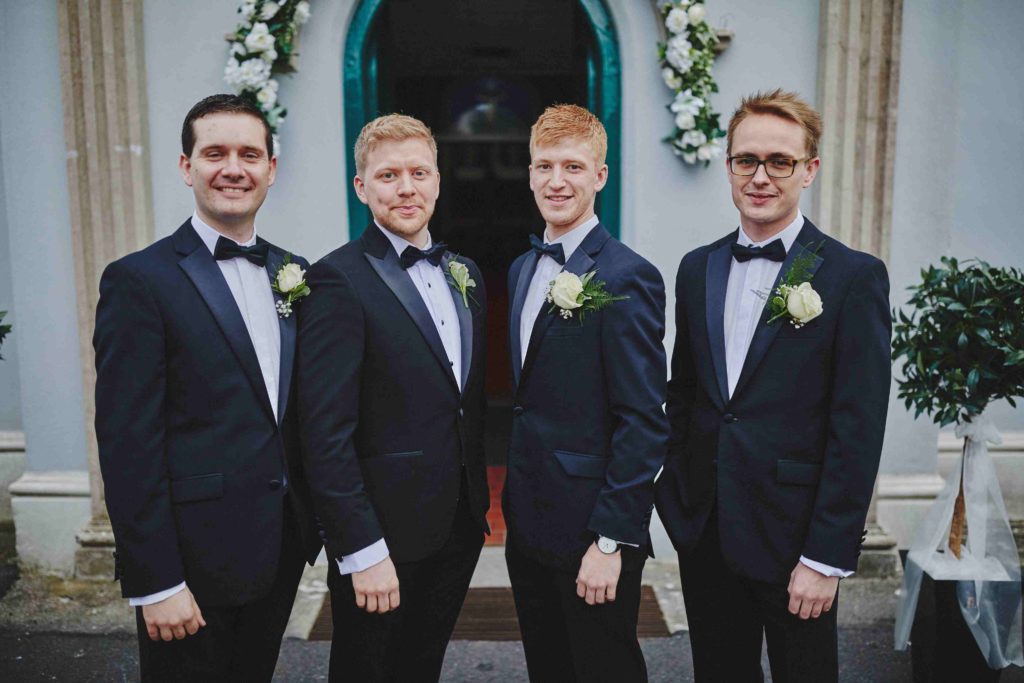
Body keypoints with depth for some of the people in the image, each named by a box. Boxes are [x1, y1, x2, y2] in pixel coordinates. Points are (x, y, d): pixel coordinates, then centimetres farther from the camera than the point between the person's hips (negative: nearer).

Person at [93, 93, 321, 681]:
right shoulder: (139, 281, -11)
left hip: (281, 551, 6)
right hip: (195, 564, -6)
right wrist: (154, 583, -15)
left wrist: (314, 525, 8)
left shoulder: (295, 275, 7)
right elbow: (128, 445, -14)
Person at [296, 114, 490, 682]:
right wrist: (364, 551, -19)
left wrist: (479, 503, 12)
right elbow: (326, 434, -18)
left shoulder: (465, 275, 9)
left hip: (459, 529, 7)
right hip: (382, 538, -6)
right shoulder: (338, 280, -14)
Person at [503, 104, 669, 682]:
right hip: (528, 526, 8)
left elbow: (644, 422, -18)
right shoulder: (523, 269, 9)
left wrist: (611, 541, -18)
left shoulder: (626, 277, -16)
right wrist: (515, 507, 13)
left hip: (592, 535, -7)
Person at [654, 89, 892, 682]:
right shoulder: (698, 269, 7)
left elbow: (858, 431, -12)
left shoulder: (854, 277, -9)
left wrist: (827, 557, -13)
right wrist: (680, 500, 9)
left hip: (792, 538, -4)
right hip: (704, 531, 5)